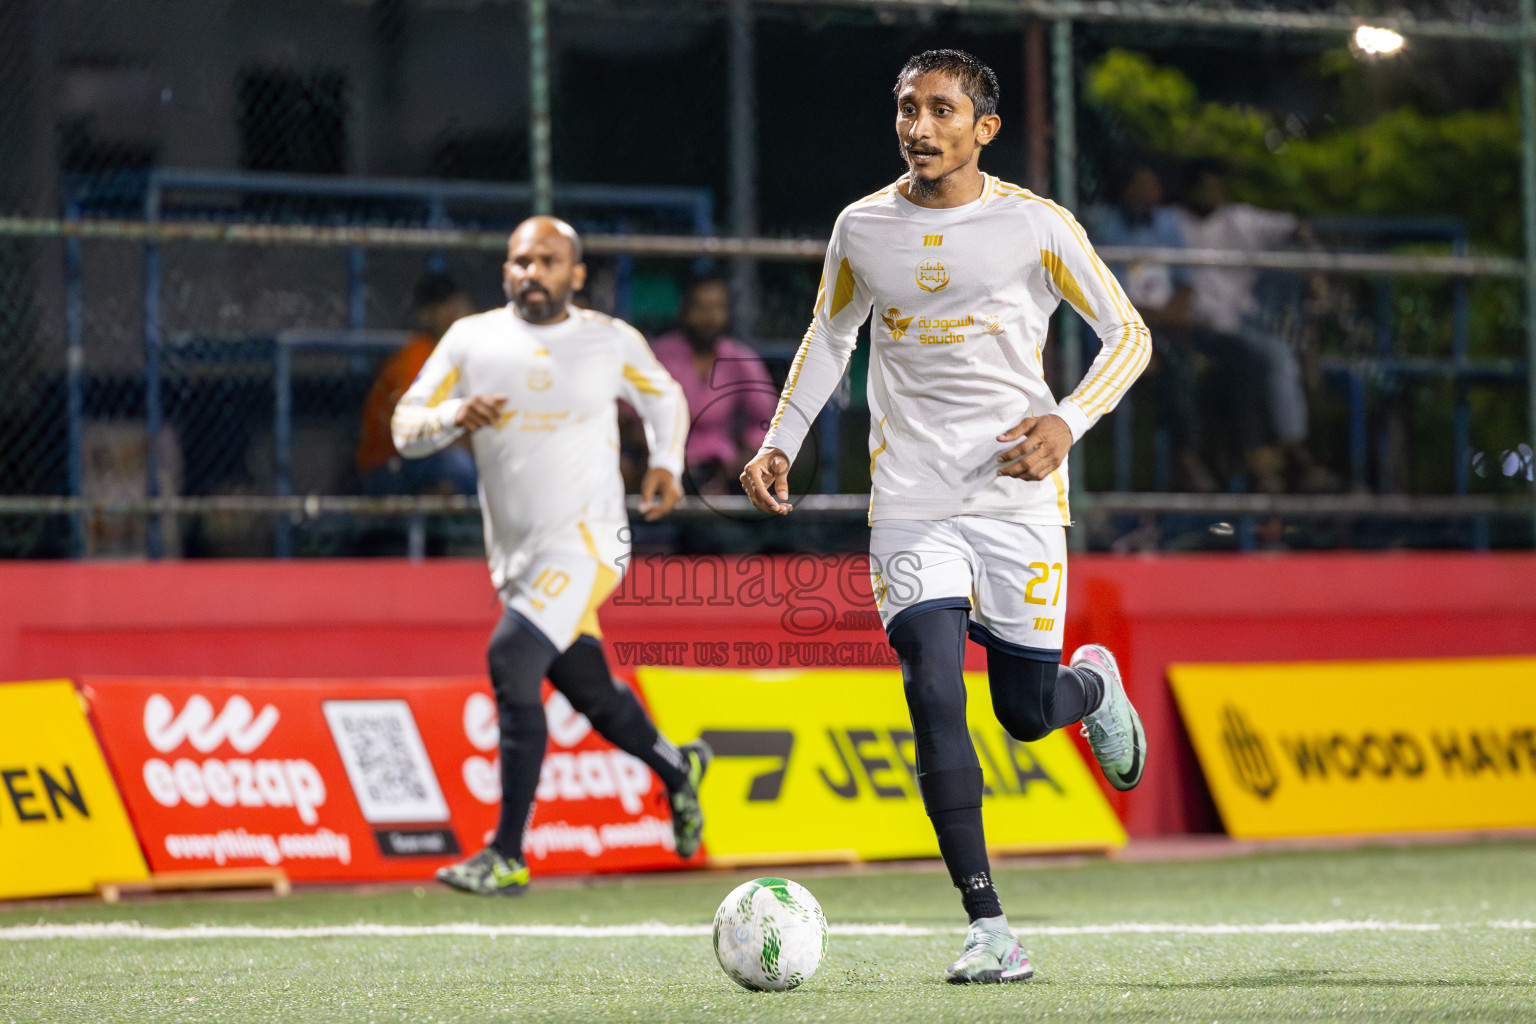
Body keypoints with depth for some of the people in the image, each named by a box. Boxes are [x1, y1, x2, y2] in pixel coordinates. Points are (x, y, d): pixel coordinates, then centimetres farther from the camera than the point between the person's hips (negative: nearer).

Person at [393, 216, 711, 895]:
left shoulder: (611, 341, 1)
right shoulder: (471, 340, 4)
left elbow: (664, 396, 19)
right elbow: (405, 428, 4)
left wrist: (666, 464, 2)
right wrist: (454, 416, -17)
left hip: (587, 538, -5)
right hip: (515, 553, 5)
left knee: (512, 660, -24)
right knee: (591, 694, 13)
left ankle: (508, 856, -22)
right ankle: (676, 768, 45)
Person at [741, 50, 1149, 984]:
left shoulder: (1036, 226, -3)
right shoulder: (863, 229, 5)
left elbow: (1127, 334, 2)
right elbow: (831, 336, 22)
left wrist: (1067, 422, -14)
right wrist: (781, 442, 12)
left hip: (1018, 496, -2)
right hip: (910, 503, 2)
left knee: (1025, 713, 1)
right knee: (935, 702, -14)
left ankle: (1093, 684, 41)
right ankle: (990, 928, -10)